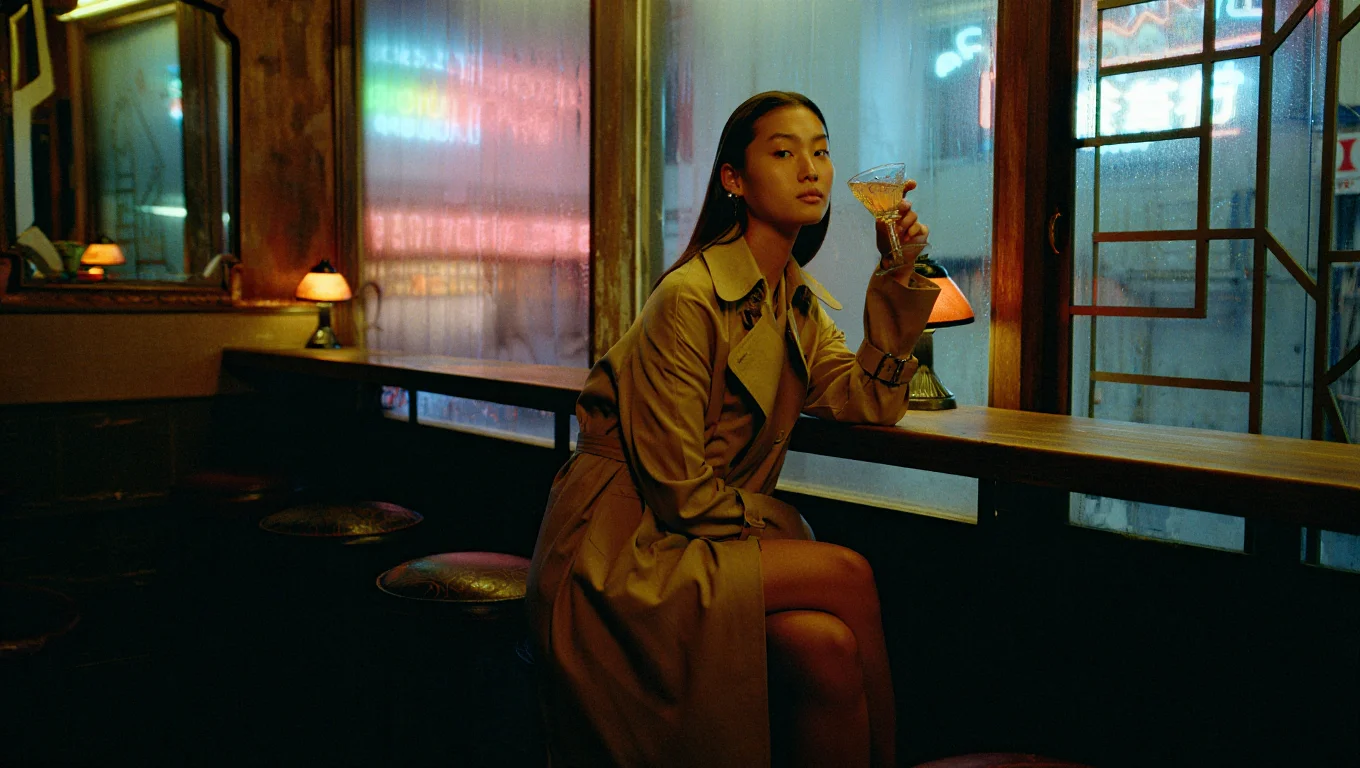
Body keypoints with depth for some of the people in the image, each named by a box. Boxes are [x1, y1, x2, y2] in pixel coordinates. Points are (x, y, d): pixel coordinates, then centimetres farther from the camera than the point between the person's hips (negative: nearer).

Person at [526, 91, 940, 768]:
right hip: (628, 548, -7)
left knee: (829, 647, -22)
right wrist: (778, 528, -6)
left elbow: (869, 402, 1)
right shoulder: (689, 299, -18)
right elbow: (680, 493, -18)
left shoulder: (798, 301, 11)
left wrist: (897, 278, -3)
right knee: (847, 574, -22)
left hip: (722, 532, 7)